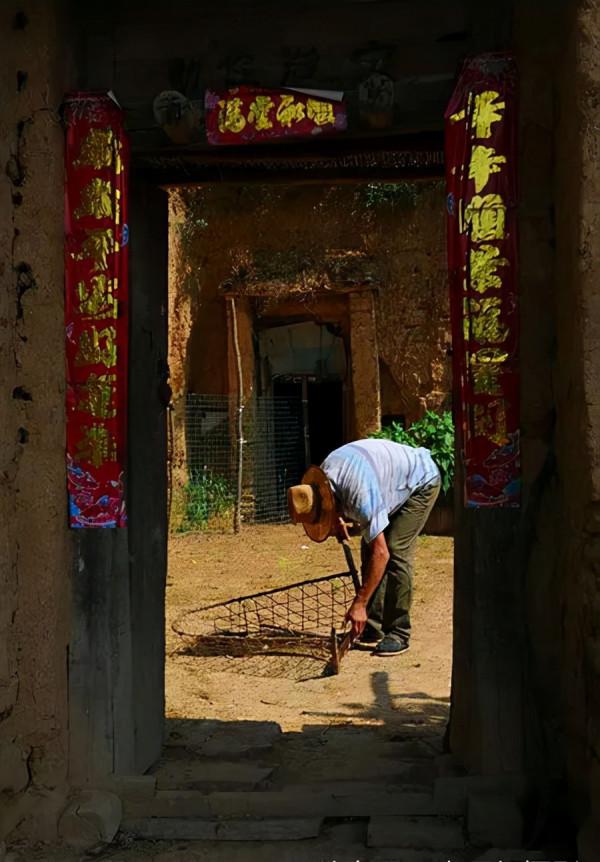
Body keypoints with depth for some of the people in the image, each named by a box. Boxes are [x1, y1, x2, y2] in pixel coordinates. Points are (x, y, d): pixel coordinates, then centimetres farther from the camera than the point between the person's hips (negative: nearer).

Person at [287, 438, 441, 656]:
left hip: (422, 481, -9)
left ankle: (398, 634, -12)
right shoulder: (322, 475, -15)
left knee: (396, 550, -19)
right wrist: (340, 523, -9)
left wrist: (359, 604, -32)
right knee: (368, 547, 1)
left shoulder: (360, 493, -40)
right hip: (394, 483, 9)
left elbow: (381, 553, -36)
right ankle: (373, 629, 5)